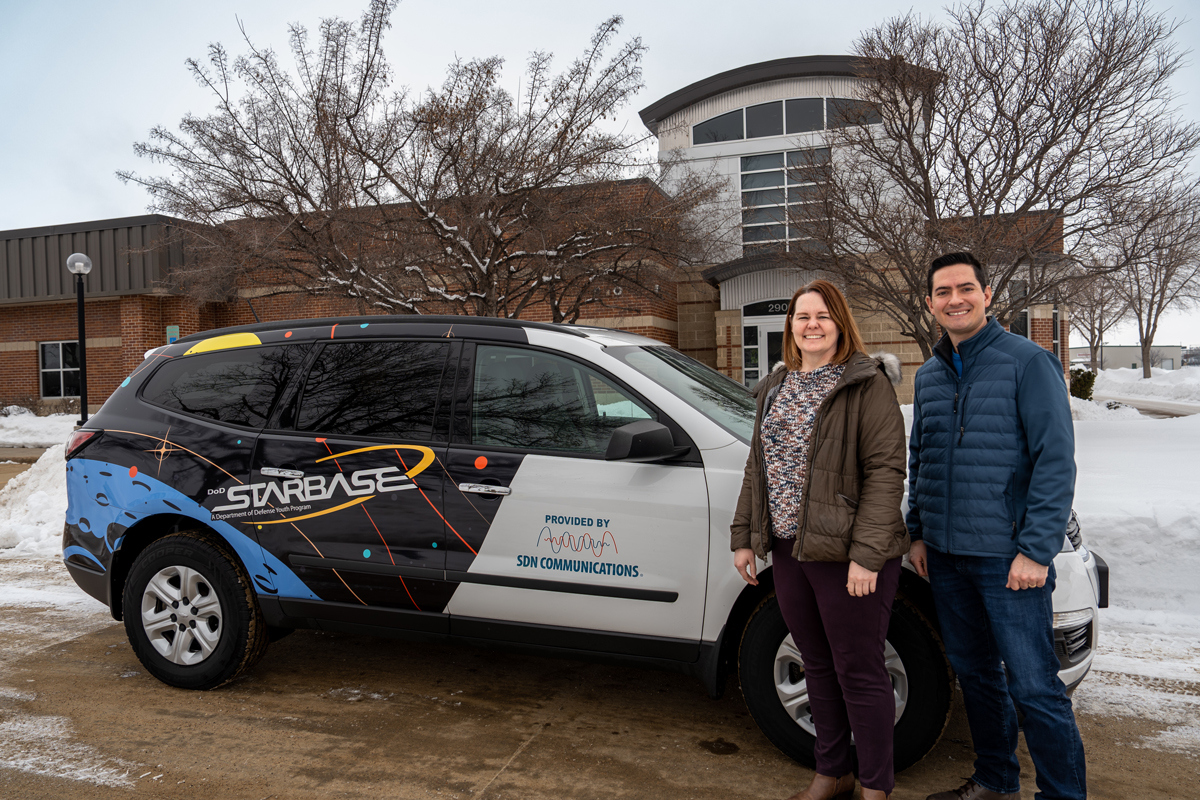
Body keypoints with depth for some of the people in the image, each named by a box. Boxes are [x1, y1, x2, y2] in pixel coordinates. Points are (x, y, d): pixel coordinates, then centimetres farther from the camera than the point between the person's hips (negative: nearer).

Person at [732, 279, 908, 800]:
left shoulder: (867, 385, -9)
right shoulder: (776, 388, 12)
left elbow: (886, 471, -15)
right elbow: (758, 466, 17)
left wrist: (866, 554, -21)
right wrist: (743, 536, 13)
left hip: (847, 556, -7)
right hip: (789, 550, 7)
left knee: (858, 673, 5)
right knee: (818, 668, 18)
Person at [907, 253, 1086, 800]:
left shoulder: (1028, 362, -7)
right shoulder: (928, 375, 12)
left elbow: (1056, 460, -12)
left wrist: (1036, 550, -16)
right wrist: (918, 532, 13)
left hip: (1008, 557, -6)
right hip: (945, 555, 6)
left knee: (1033, 686, -1)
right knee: (974, 673, 17)